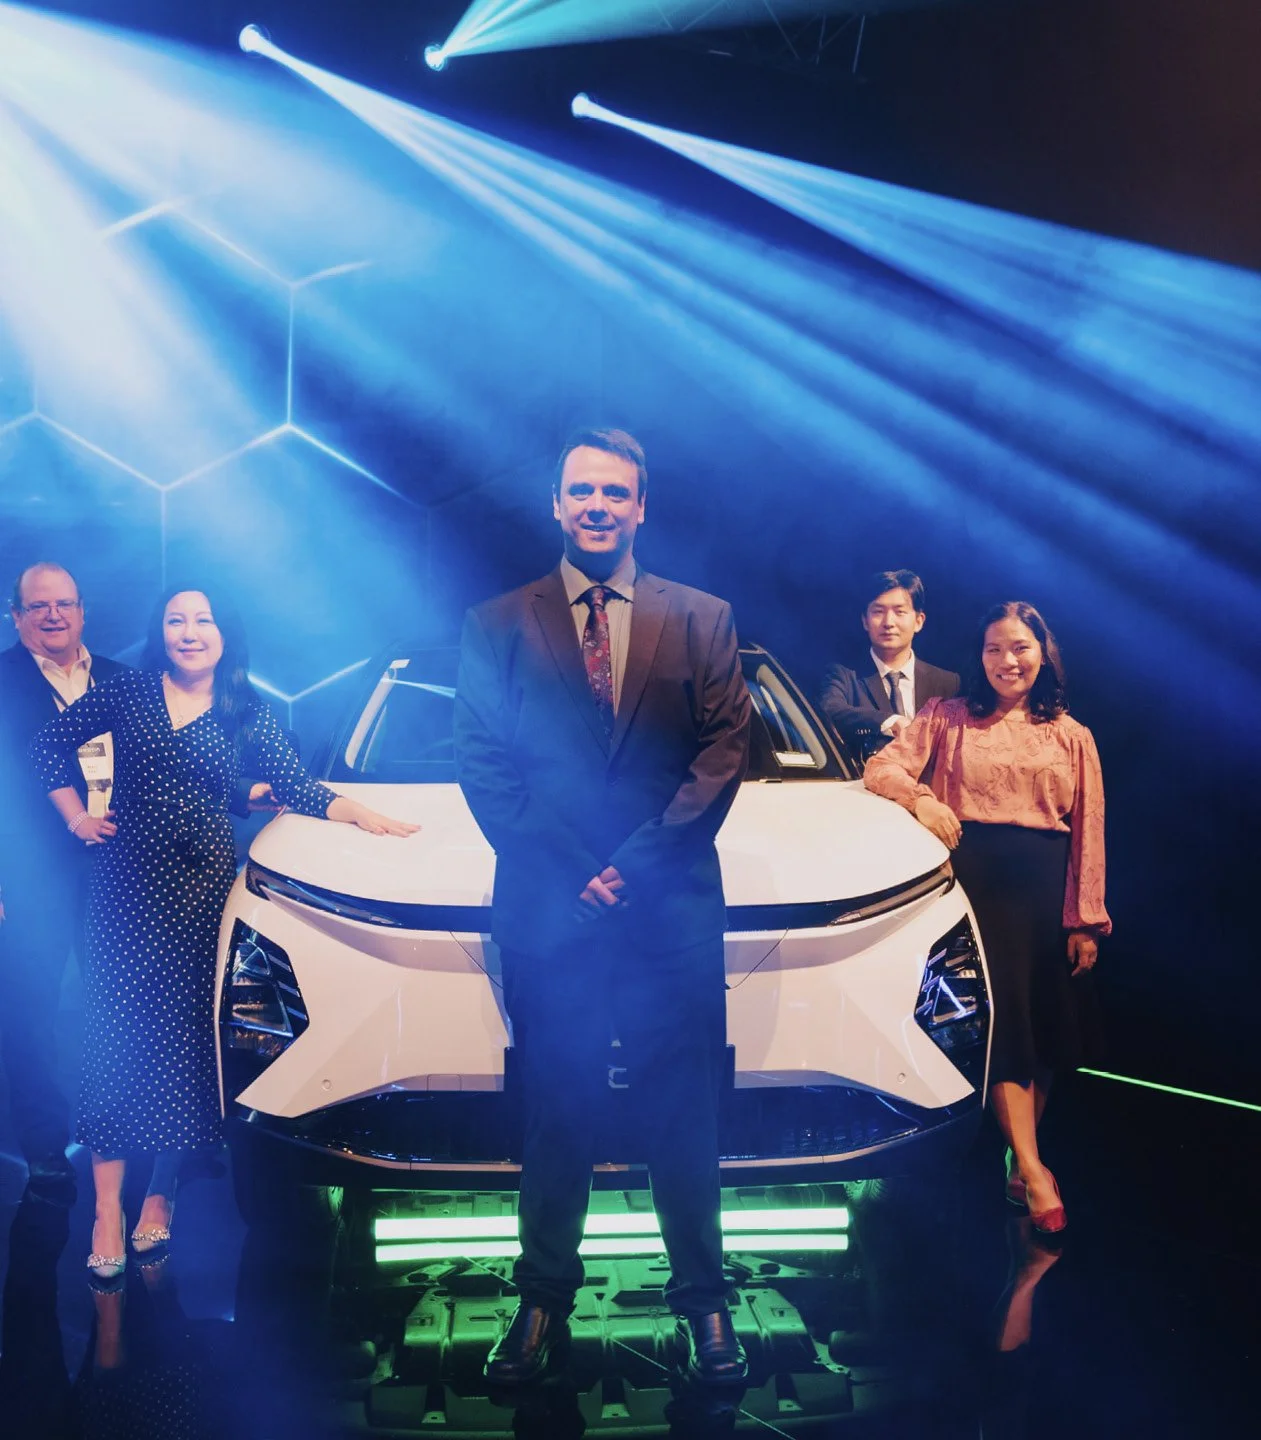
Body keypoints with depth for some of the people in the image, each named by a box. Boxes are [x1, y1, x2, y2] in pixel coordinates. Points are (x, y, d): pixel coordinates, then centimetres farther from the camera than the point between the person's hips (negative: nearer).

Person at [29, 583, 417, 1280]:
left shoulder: (245, 713, 6)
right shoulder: (128, 691, 4)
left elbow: (294, 786, 1)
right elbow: (50, 742, 12)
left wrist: (363, 814, -12)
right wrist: (75, 816, 5)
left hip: (201, 886, 0)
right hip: (125, 883, 0)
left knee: (184, 1034, 3)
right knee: (116, 1033, -4)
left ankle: (160, 1192, 18)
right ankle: (109, 1209, 0)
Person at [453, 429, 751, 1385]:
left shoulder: (703, 620, 9)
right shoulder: (498, 626, 8)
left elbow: (726, 752, 1)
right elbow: (482, 764, 3)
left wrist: (639, 862, -10)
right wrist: (571, 874, -8)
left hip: (675, 911, 0)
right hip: (547, 913, 0)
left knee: (687, 1114, 6)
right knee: (555, 1116, 9)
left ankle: (703, 1297, 20)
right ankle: (545, 1297, 21)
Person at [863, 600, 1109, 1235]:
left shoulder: (1071, 737, 13)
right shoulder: (947, 719, 11)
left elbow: (1088, 833, 7)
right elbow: (882, 768, 2)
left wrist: (1085, 919, 0)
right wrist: (919, 796, -19)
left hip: (1048, 887, 2)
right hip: (976, 879, -2)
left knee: (1047, 1023, 5)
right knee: (1003, 1019, -10)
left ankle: (1021, 1154, 18)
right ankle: (1032, 1168, -12)